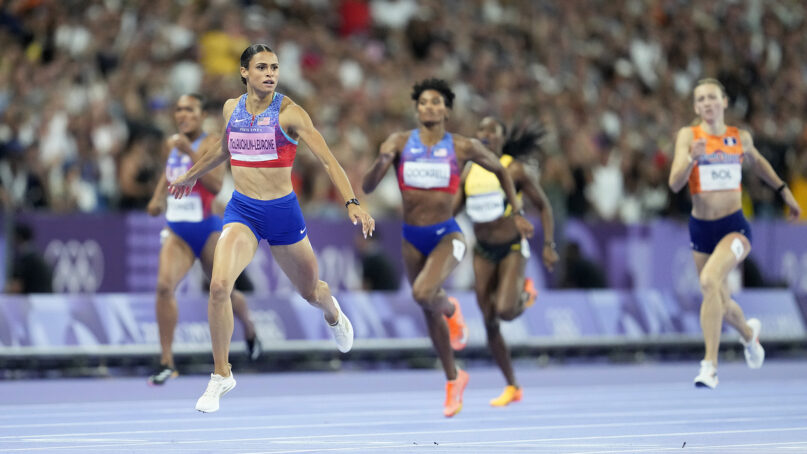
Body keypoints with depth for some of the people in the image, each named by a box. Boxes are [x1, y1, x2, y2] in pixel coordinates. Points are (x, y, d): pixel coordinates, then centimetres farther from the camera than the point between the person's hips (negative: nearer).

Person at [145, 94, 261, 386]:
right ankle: (167, 362, -19)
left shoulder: (212, 144, -11)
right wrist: (158, 198, 9)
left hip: (207, 229, -3)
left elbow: (216, 185, -25)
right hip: (177, 232, 3)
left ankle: (249, 329, 49)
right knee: (164, 285, -21)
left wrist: (190, 153, -29)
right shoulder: (171, 145, 6)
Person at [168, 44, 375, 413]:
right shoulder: (231, 109, 2)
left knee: (310, 292, 17)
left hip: (282, 211, -2)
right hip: (242, 210, 2)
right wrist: (191, 176, 38)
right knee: (219, 285, -23)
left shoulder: (288, 112, -10)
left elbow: (327, 160, -14)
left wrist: (352, 203, -27)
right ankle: (221, 375, -8)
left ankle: (332, 312, 59)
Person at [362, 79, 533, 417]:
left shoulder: (462, 147, -5)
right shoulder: (400, 143, -3)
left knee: (423, 294, -29)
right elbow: (367, 186, -9)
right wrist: (381, 161, -29)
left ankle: (450, 308, 7)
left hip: (446, 236, -3)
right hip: (412, 239, 3)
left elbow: (499, 170, 13)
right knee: (430, 315, 14)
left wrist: (518, 213, 11)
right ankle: (453, 379, 36)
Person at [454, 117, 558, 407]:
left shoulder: (515, 170, -7)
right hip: (483, 252, 4)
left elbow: (543, 206, -3)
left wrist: (549, 246, -8)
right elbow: (450, 211, 10)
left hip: (512, 249, -4)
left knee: (505, 311, -24)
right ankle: (512, 388, 14)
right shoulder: (469, 174, 5)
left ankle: (525, 292, 14)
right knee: (490, 324, 1)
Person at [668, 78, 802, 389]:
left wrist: (784, 191, 29)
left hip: (734, 226, -2)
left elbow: (757, 162, 23)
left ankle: (710, 364, -26)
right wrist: (692, 158, -32)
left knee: (710, 281, -28)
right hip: (701, 229, 2)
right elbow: (675, 183, -15)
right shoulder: (688, 136, -5)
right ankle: (749, 333, 51)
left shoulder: (740, 138, 1)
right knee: (720, 303, 14)